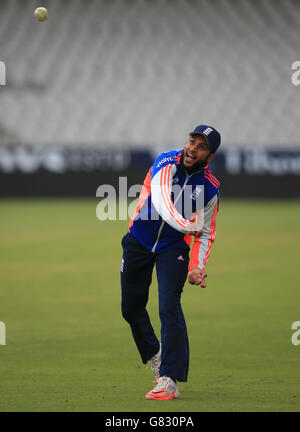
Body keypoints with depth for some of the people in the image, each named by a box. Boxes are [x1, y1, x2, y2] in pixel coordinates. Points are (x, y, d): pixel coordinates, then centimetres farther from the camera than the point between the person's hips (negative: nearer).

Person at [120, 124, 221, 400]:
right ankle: (154, 355, 39)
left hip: (174, 248, -1)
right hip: (139, 242, 1)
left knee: (169, 306, -19)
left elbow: (206, 234, 2)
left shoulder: (210, 188, -8)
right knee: (131, 306, 10)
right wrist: (186, 225, -55)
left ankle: (169, 381, -25)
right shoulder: (166, 165, -17)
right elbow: (162, 202, -36)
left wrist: (197, 268, -14)